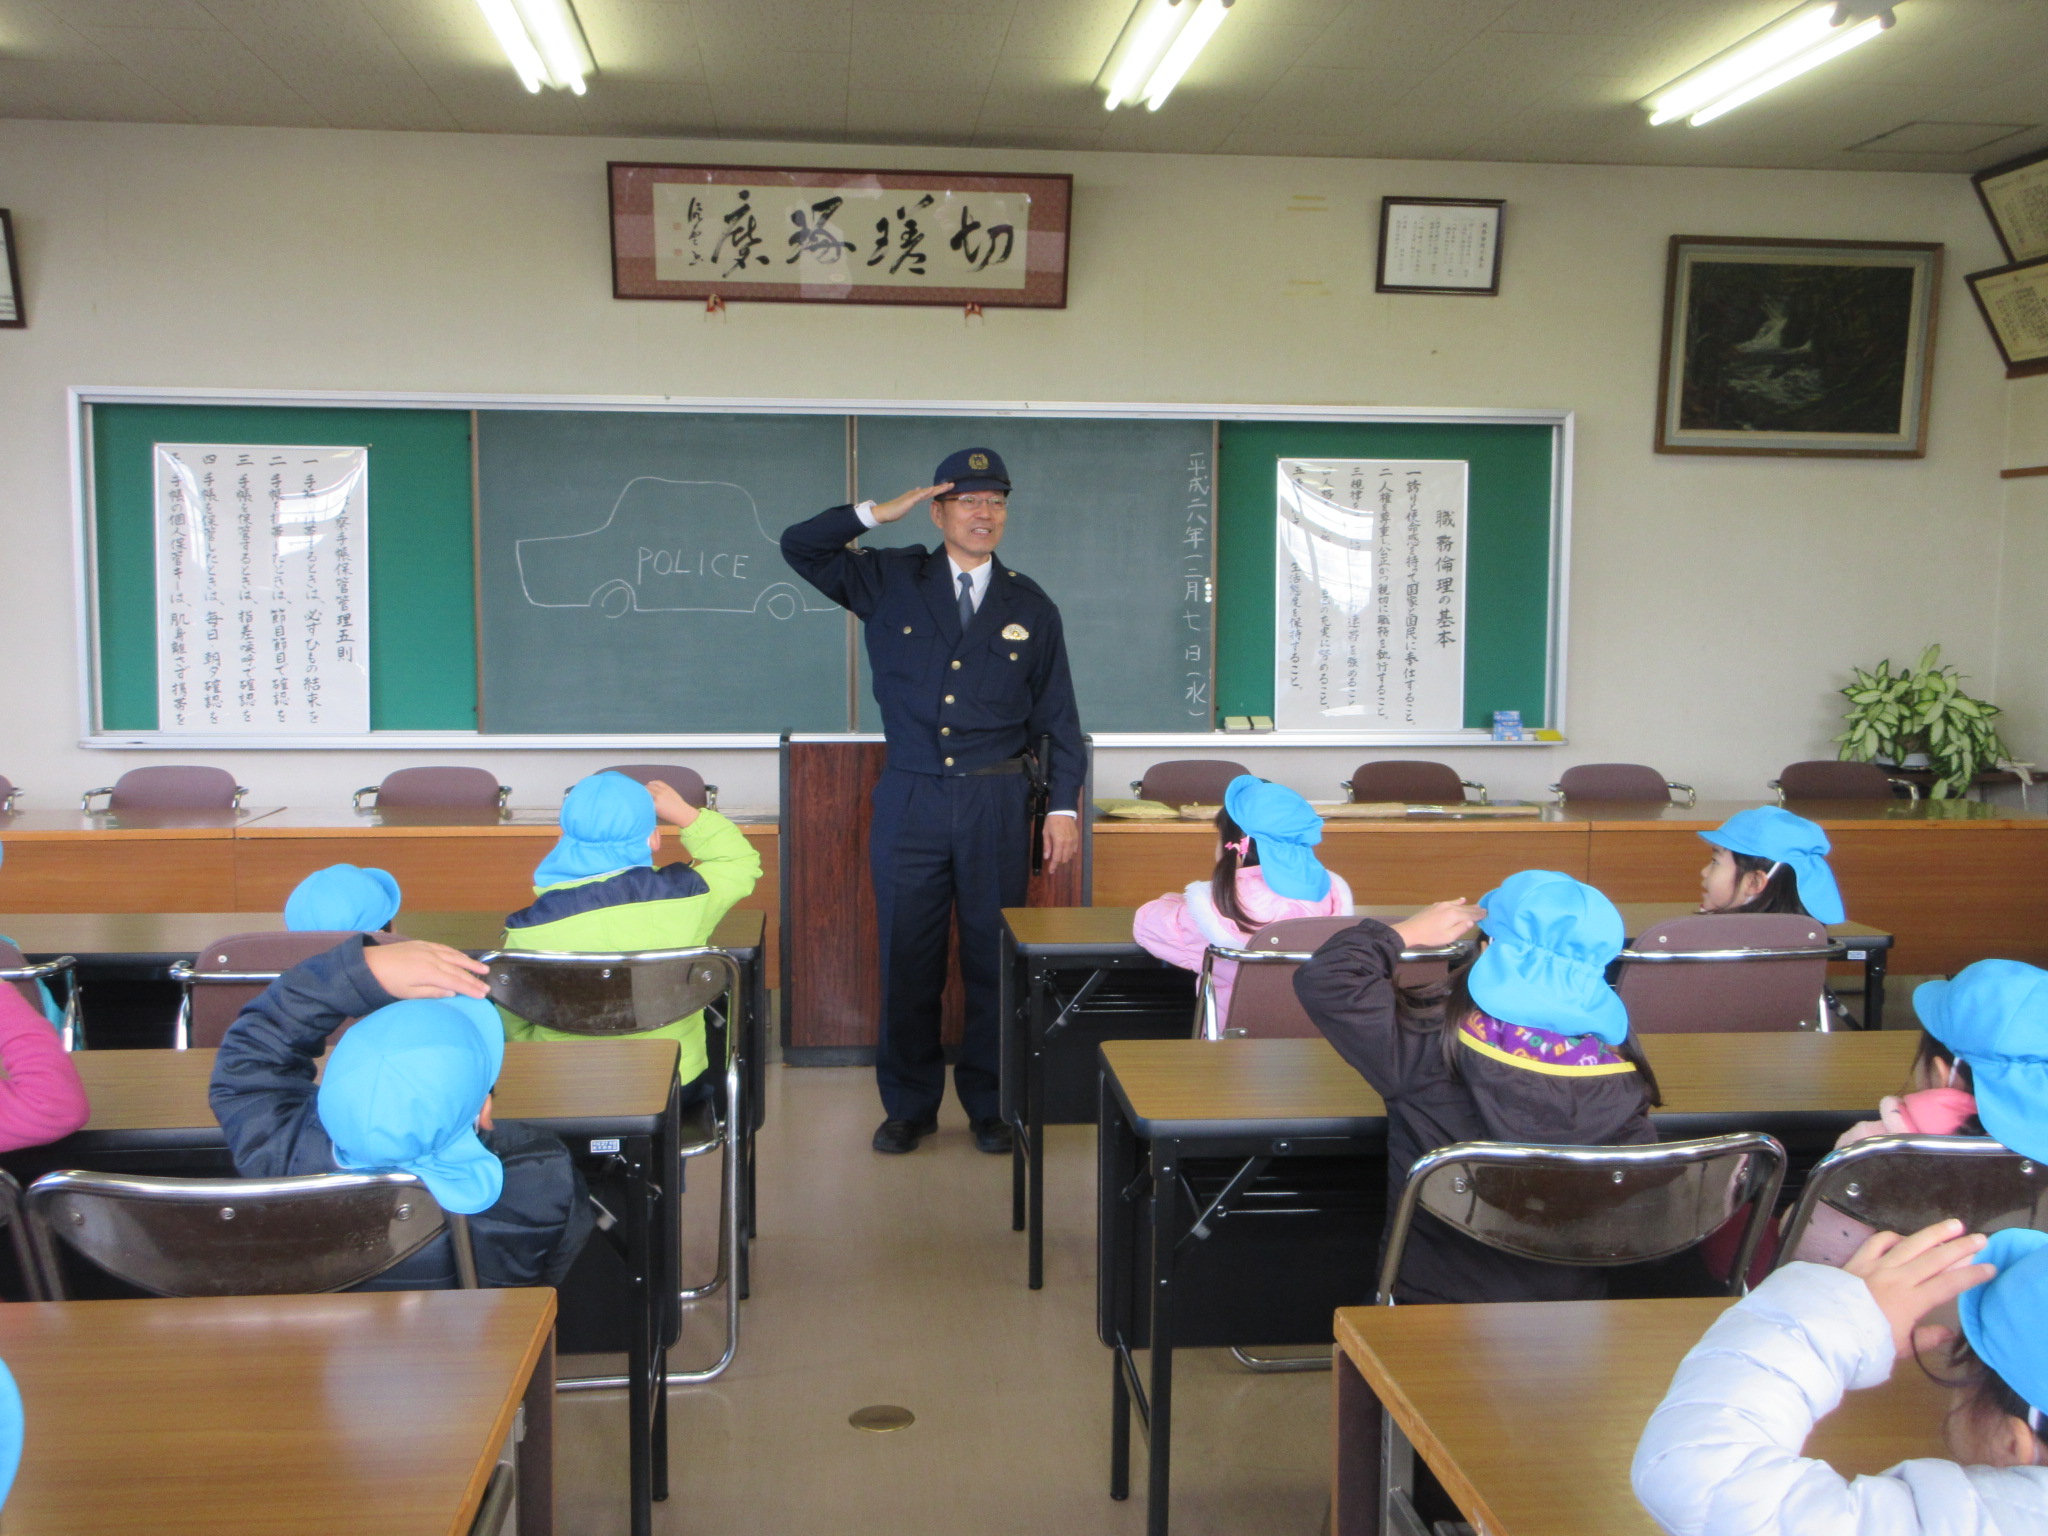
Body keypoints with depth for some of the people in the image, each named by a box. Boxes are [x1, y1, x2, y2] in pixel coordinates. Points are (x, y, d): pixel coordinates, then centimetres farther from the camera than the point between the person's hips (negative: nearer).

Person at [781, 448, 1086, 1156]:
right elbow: (800, 546, 6)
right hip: (909, 799, 0)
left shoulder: (1030, 607, 9)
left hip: (996, 803, 0)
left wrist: (1064, 806, 4)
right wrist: (877, 513, -4)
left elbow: (1058, 717, 11)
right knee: (907, 958, 5)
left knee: (994, 956, 4)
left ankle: (990, 1105, 19)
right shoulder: (890, 581, 7)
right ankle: (909, 1105, 18)